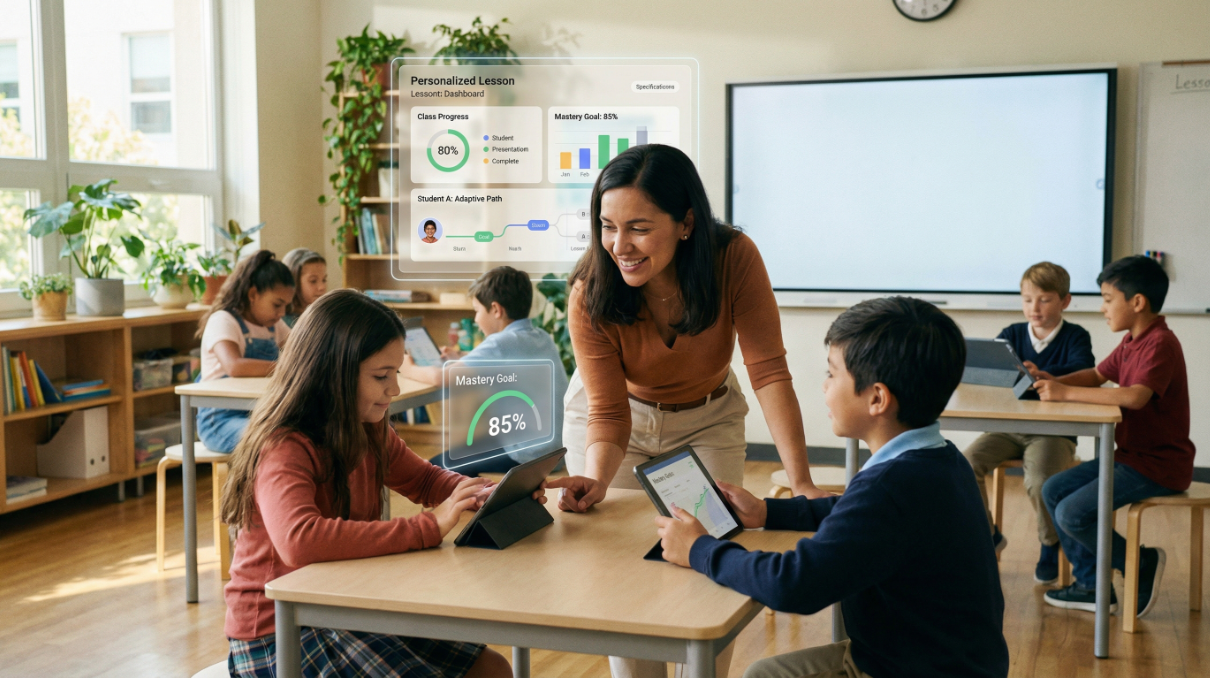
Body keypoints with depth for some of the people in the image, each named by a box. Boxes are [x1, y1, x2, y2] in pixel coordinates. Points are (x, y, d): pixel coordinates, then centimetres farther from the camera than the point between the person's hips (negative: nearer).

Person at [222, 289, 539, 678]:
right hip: (276, 637, -8)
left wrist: (481, 493, -5)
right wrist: (428, 528, -37)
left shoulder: (371, 434, 2)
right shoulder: (283, 451, -23)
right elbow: (299, 540, -41)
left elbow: (424, 479, 18)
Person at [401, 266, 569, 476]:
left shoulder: (501, 343, -16)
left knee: (437, 467, 5)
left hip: (531, 457, -9)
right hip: (556, 449, 9)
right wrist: (463, 358, 21)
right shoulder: (542, 338, 8)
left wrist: (409, 369, 5)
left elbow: (441, 377, -13)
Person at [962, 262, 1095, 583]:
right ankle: (988, 536, 5)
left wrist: (1042, 374, -38)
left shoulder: (1075, 336, 0)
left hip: (1054, 431, -4)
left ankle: (1051, 546, 3)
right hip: (1008, 427, 4)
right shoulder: (1012, 334, 12)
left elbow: (1083, 371, -20)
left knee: (1039, 481, -30)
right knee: (966, 463, -20)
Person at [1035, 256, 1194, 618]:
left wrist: (1068, 393, -31)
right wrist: (1053, 381, 1)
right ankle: (1092, 586, 11)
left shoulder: (1160, 343, -20)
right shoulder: (1131, 342, 11)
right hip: (1129, 453, 10)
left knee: (1073, 513, -18)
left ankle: (1143, 564, 4)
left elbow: (1135, 396, -35)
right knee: (1054, 490, 5)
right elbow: (1097, 374, 21)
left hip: (1158, 464, -10)